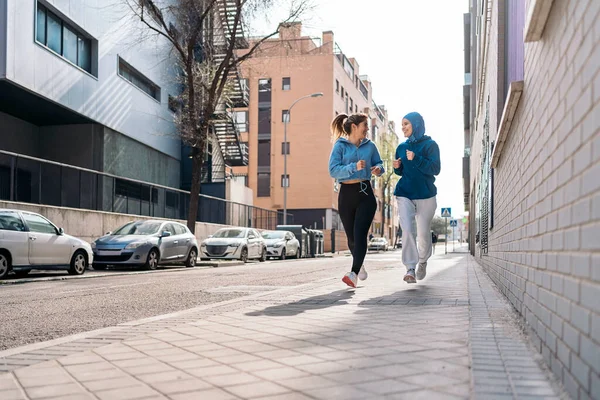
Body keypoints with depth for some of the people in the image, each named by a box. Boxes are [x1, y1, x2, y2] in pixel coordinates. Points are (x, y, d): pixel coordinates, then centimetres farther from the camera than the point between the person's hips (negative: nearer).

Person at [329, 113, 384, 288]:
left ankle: (353, 274, -23)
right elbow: (333, 170, -11)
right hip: (347, 194, -1)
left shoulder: (370, 146, 8)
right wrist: (354, 167, -25)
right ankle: (359, 265, 38)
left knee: (360, 234, -15)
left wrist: (378, 168, -8)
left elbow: (378, 162, 16)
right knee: (351, 236, 11)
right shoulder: (340, 146, -2)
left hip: (365, 193, 1)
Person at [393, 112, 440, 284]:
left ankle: (423, 261, 32)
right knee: (407, 230, -13)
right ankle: (410, 269, -13)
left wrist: (416, 159, -22)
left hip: (425, 195, -3)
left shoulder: (430, 145, -2)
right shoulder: (401, 147, 11)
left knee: (423, 233, 5)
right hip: (404, 194, 3)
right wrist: (397, 167, -2)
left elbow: (435, 169, -12)